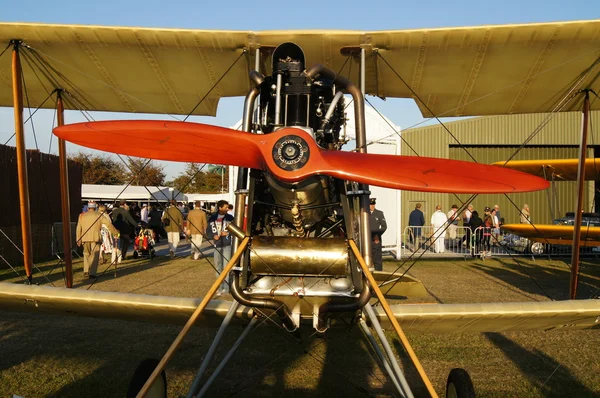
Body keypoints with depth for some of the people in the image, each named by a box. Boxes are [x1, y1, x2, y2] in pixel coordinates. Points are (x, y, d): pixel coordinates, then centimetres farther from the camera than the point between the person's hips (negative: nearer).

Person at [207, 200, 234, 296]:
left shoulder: (230, 218, 0)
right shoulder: (212, 218, 4)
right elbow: (208, 231, 7)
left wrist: (227, 233, -15)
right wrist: (214, 236, -11)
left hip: (227, 245, -3)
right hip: (217, 245, 3)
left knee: (226, 266, -6)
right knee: (218, 266, 11)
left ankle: (225, 287, -1)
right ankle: (219, 287, 22)